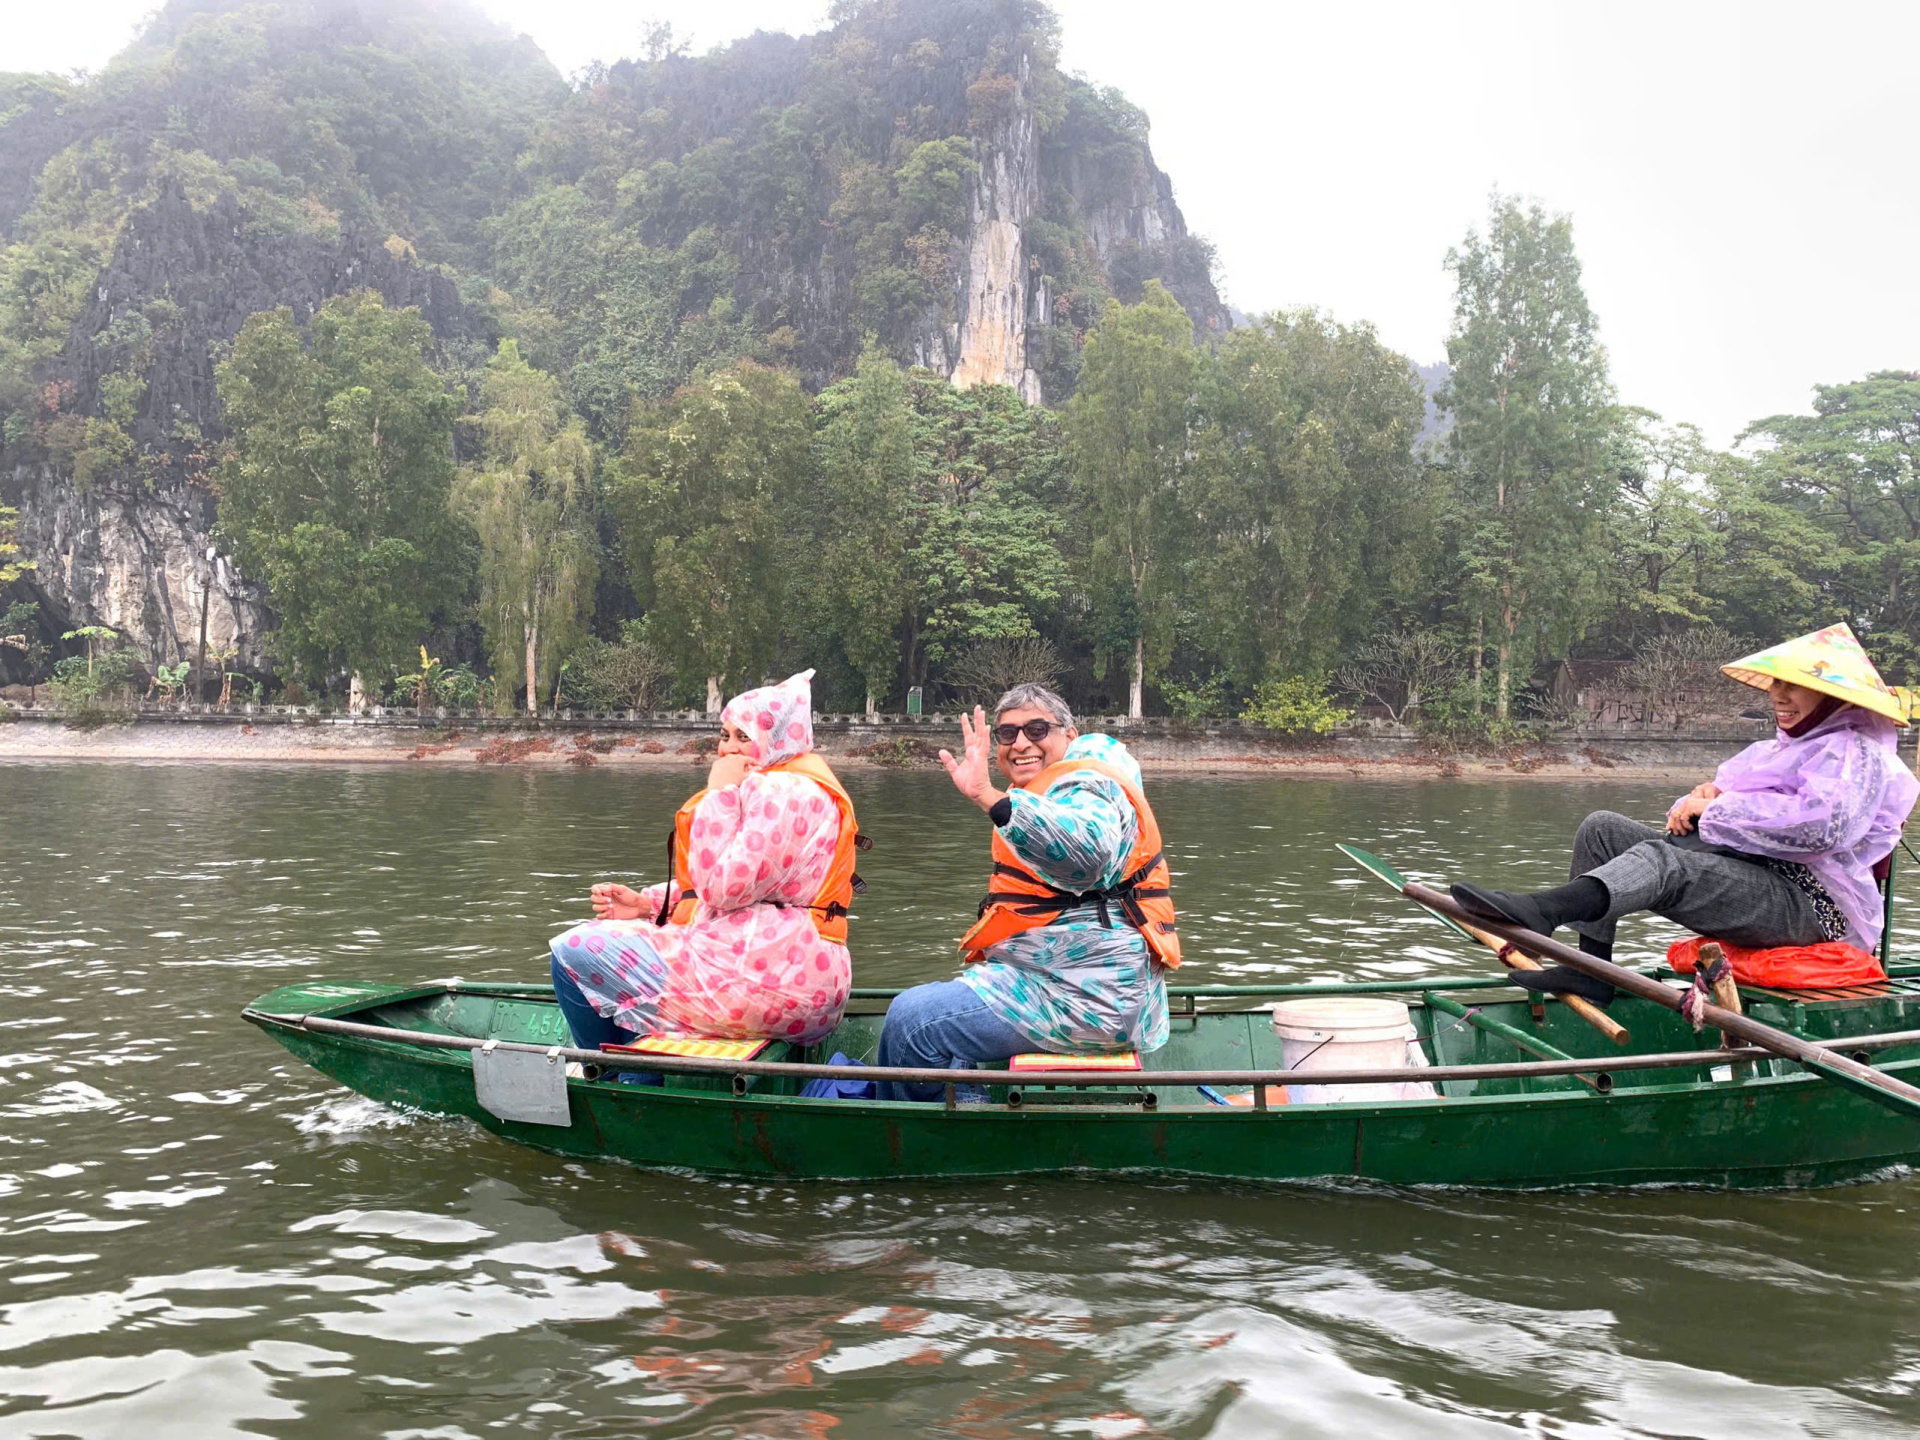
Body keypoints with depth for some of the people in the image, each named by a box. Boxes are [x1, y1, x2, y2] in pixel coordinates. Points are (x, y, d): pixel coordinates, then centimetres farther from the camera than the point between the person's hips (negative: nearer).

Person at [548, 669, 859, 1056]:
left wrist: (719, 793, -14)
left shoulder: (784, 792, -15)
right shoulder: (771, 786, 20)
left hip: (764, 977, -12)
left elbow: (722, 887, -21)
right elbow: (733, 886, 21)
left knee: (573, 952, -7)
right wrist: (646, 902, 10)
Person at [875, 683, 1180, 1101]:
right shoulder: (1053, 793, 22)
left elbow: (1085, 852, -39)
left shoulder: (1084, 788, -13)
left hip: (1089, 997, -11)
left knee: (910, 1021, -12)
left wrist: (989, 796, -48)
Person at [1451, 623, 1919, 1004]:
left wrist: (1715, 812, -18)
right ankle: (1590, 968, -12)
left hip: (1806, 903, -10)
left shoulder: (1855, 754, -4)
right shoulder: (1785, 745, 28)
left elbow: (1820, 826, -24)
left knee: (1665, 861, -37)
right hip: (1743, 868, 10)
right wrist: (1704, 797, 0)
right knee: (1603, 828, -1)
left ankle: (1541, 910, -60)